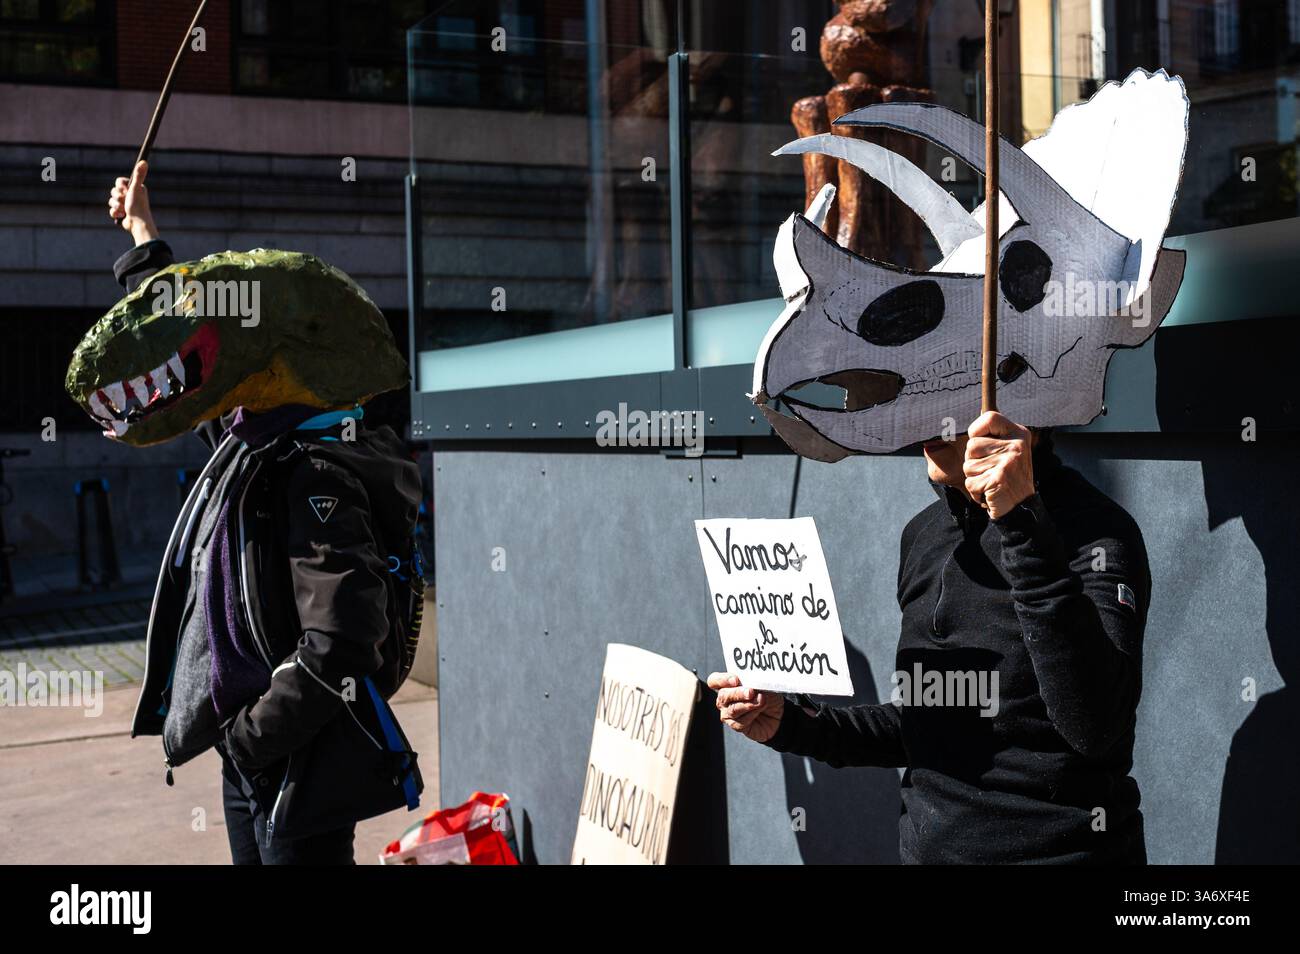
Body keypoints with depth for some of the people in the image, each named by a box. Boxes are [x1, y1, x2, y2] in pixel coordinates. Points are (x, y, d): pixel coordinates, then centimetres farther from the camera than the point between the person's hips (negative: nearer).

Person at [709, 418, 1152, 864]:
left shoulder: (1096, 529, -17)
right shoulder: (923, 533, 4)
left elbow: (1095, 727, -32)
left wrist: (1024, 523, -36)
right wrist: (793, 725, 1)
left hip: (1058, 849, -6)